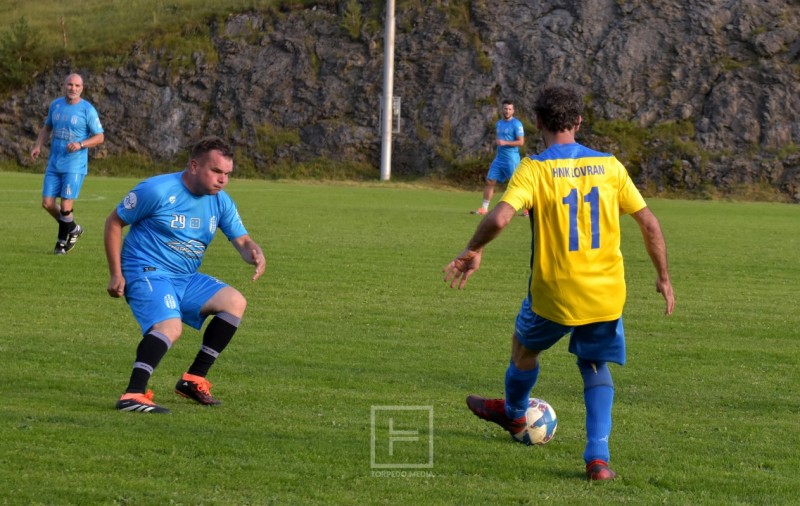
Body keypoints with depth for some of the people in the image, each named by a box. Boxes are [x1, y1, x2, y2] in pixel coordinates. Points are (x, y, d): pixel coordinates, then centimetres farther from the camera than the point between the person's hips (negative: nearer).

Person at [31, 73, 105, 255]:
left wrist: (80, 145, -21)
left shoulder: (87, 110, -8)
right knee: (47, 203, 3)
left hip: (74, 166, -5)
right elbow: (47, 128, 19)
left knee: (65, 207, -8)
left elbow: (100, 137, -5)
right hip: (54, 164, 5)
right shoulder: (55, 105, 6)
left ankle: (63, 240, 15)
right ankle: (72, 229, 26)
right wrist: (38, 146, 3)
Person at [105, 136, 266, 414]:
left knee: (235, 301, -4)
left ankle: (194, 379, 0)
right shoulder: (158, 191, -13)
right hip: (147, 273, -8)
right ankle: (133, 395, -39)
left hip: (186, 278, 8)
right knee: (171, 327, -32)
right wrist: (116, 274, -9)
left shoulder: (221, 202, 5)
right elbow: (114, 222, -5)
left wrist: (255, 253, -21)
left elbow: (242, 240, 5)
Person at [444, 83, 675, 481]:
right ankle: (598, 457, 0)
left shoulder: (534, 169, -11)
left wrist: (472, 251, -7)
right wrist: (663, 278, 14)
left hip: (554, 293, -2)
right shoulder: (609, 166, 0)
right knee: (596, 369, 17)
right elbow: (649, 224, 3)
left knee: (524, 345, 27)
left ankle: (513, 414, 52)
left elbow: (499, 218, -25)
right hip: (606, 293, 3)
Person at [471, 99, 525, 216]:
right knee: (490, 181, 2)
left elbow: (521, 142, -15)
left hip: (511, 159, -7)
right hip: (499, 157, 7)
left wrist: (505, 143, -23)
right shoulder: (499, 123, 14)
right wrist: (496, 142, 5)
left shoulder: (516, 124, -10)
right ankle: (484, 208, 8)